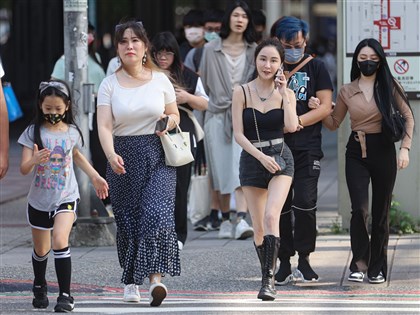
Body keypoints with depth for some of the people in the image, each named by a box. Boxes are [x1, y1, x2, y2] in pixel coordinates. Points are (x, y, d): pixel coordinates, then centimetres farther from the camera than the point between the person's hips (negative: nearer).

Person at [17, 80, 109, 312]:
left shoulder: (72, 132, 0)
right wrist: (34, 160, -35)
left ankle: (65, 295, -19)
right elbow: (23, 169, -14)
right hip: (39, 199, 0)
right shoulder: (33, 132, -8)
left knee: (60, 240, -22)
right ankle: (39, 287, 42)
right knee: (41, 249, 14)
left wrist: (95, 177, 20)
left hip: (66, 197, 0)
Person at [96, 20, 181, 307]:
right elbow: (104, 126, -8)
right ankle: (131, 280, 19)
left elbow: (175, 116, 16)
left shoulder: (160, 79, 6)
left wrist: (168, 122, -9)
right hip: (124, 158, 1)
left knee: (156, 213, -18)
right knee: (128, 219, 3)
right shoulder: (110, 84, 2)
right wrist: (111, 154, -26)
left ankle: (156, 277, -25)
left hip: (158, 156, -1)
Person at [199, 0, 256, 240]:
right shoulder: (211, 50, 7)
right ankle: (225, 219, 10)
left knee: (242, 167, -13)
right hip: (218, 114, 1)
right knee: (220, 168, 1)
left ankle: (241, 220, -21)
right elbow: (204, 83, 12)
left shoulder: (254, 51, 8)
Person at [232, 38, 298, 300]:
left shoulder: (286, 94, 2)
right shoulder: (242, 92, -1)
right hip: (252, 159, 1)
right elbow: (238, 134, -4)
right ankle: (268, 277, 21)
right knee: (259, 227, 5)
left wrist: (284, 93, -11)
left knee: (271, 216, -21)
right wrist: (261, 156, -15)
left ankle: (269, 278, -23)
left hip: (281, 158, -1)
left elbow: (292, 126, -14)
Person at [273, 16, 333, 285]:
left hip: (307, 149, -1)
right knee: (280, 206, 1)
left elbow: (325, 107, 0)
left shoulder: (315, 67, 7)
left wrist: (295, 122, -10)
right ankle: (284, 263, 8)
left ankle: (304, 260, 0)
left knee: (305, 203, -11)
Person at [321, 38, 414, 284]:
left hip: (383, 151, 0)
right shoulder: (347, 91, 6)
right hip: (357, 153, 0)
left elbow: (408, 117, 3)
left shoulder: (389, 86, 1)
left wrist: (405, 148, -6)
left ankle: (377, 268, 13)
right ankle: (359, 264, -5)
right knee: (359, 209, -13)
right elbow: (334, 123, 13)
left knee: (381, 211, 5)